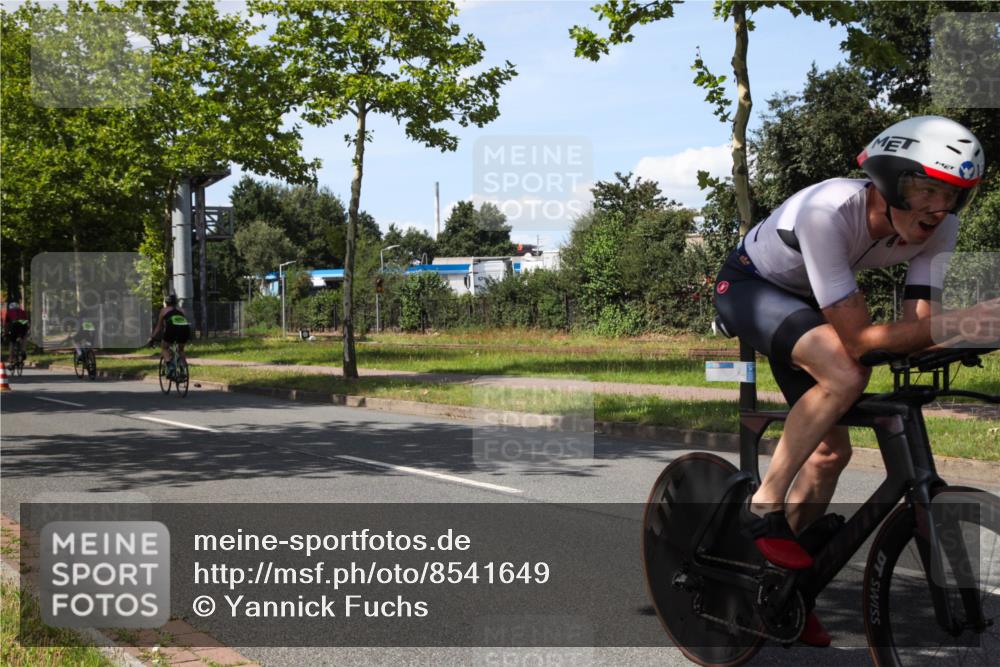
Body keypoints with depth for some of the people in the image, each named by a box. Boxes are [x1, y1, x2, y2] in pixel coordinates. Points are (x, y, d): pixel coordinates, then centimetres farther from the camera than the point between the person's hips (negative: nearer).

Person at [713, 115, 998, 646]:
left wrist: (953, 330, -42)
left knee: (831, 451, 4)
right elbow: (860, 339, -39)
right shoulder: (828, 211, -39)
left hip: (801, 304, 7)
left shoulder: (939, 230, -21)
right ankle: (763, 508, -15)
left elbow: (916, 326, -20)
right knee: (844, 376, -32)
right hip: (748, 286, -7)